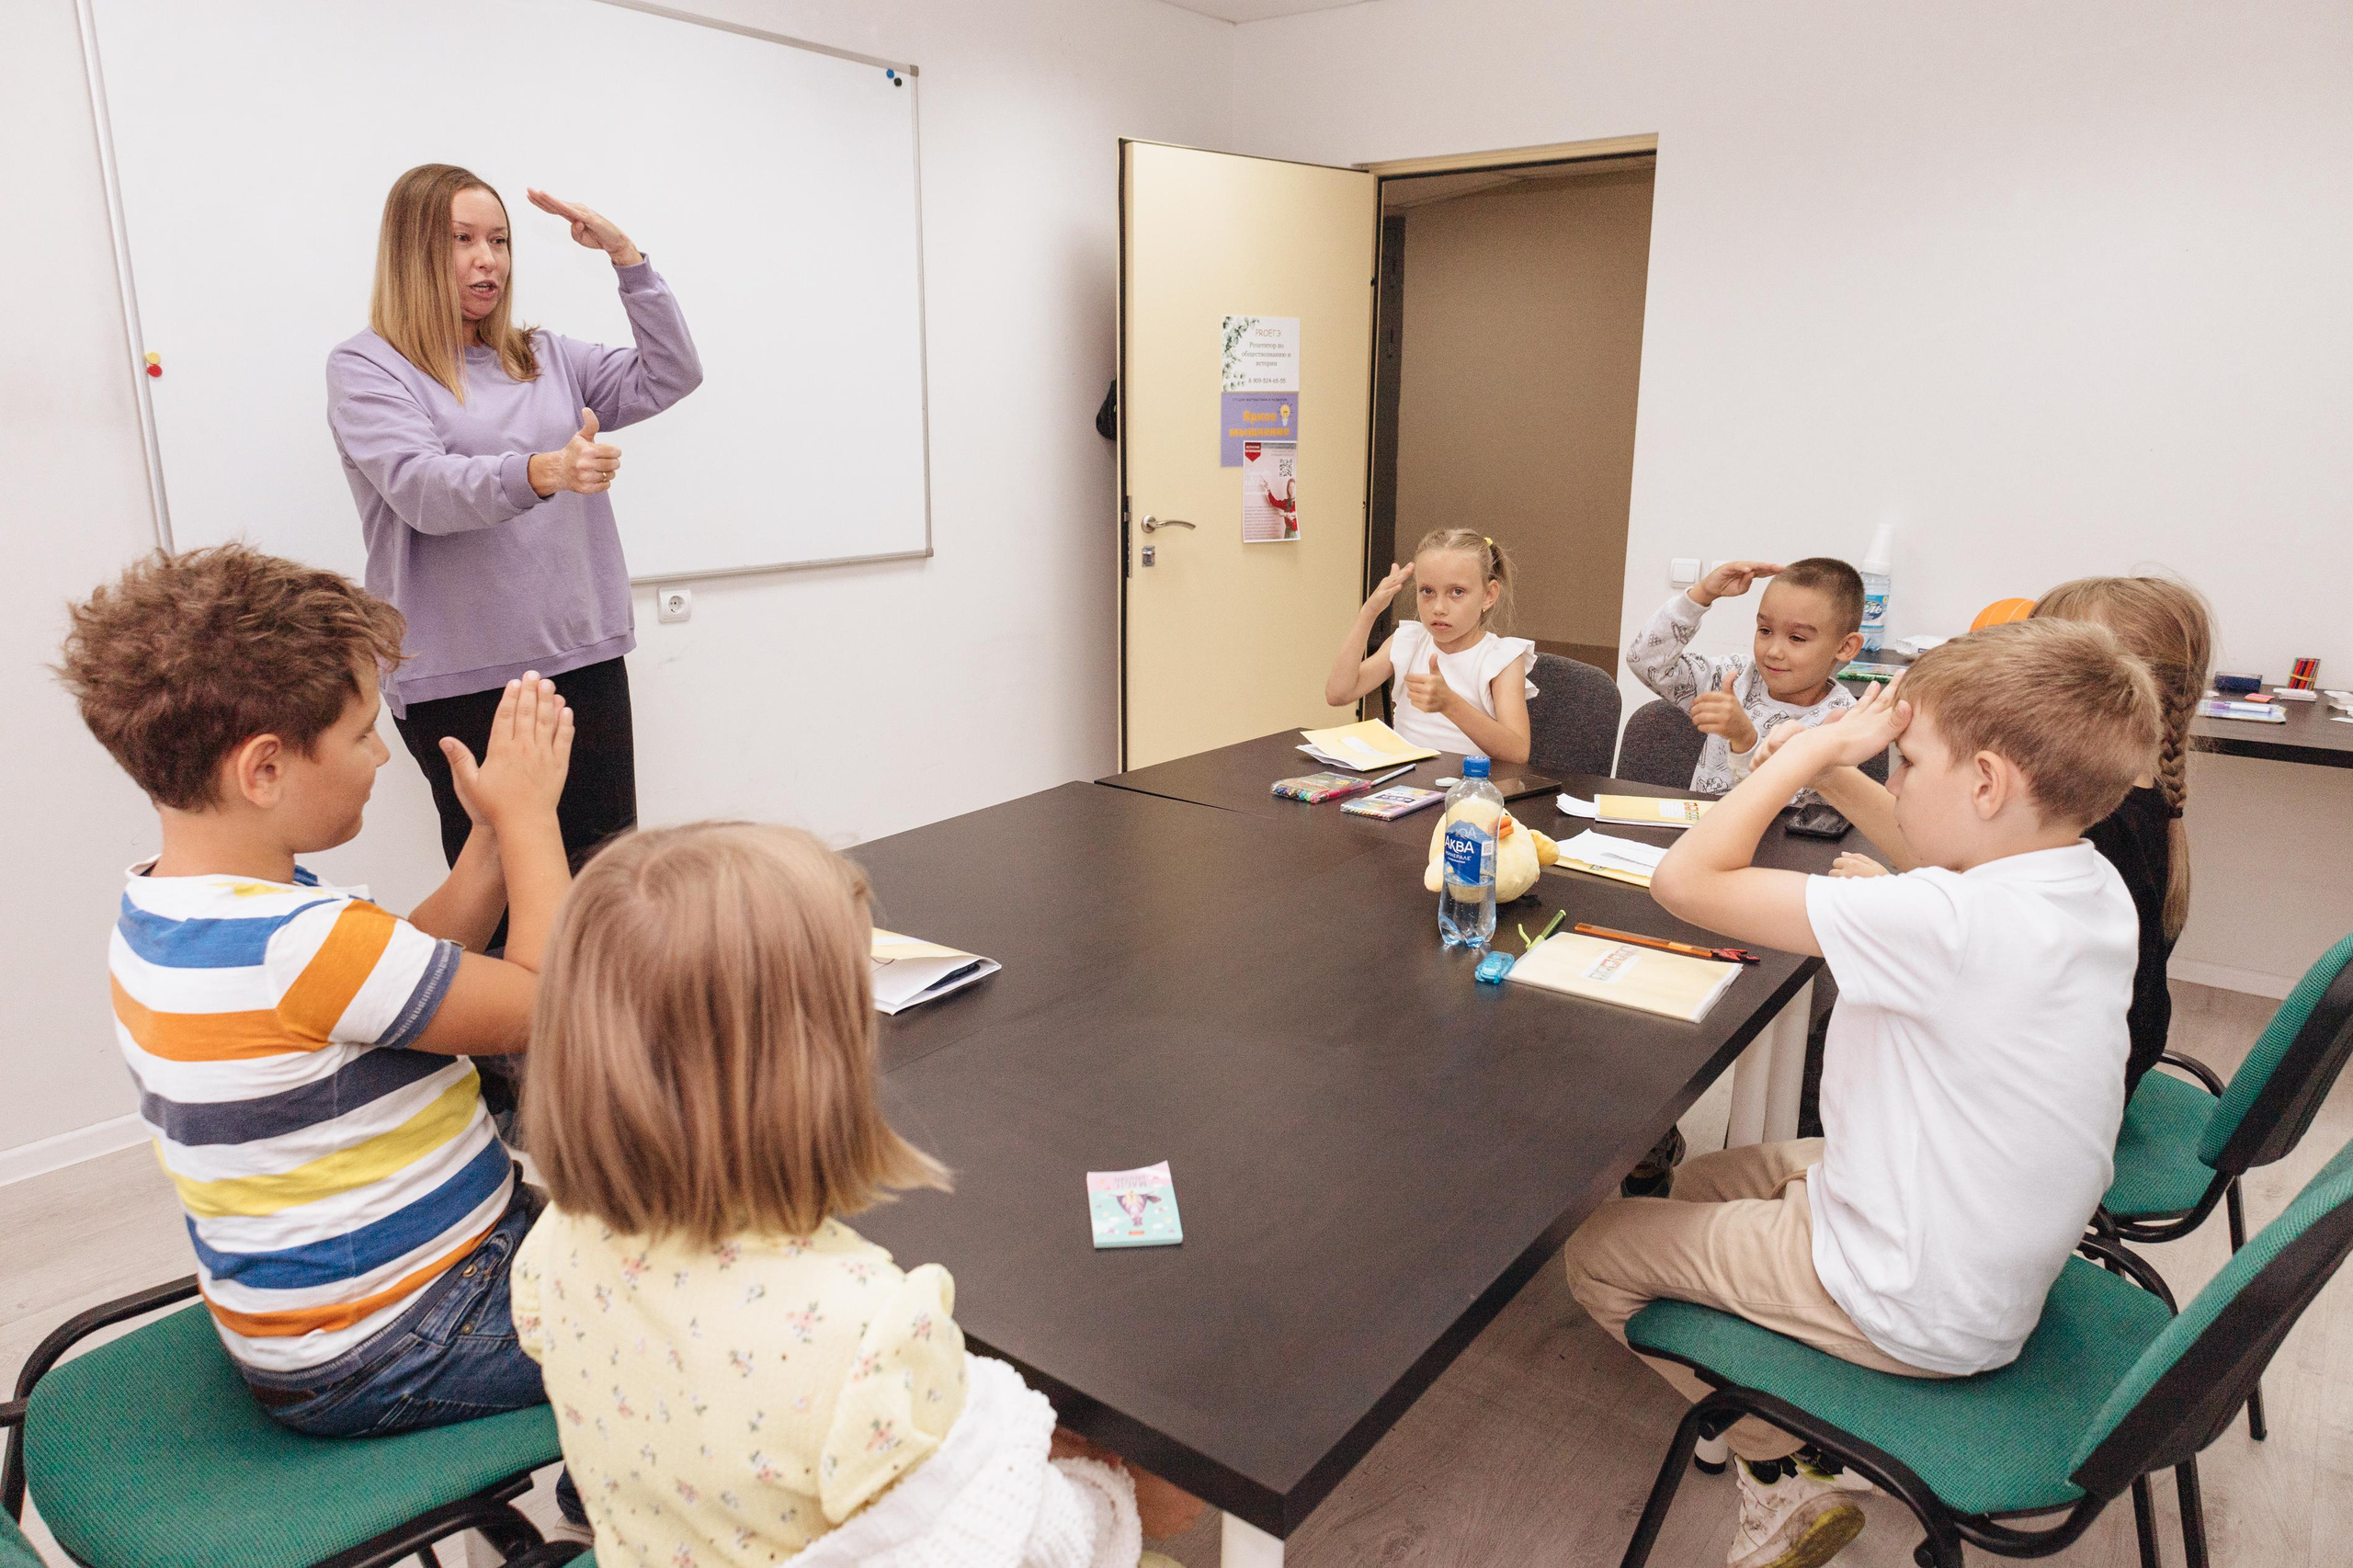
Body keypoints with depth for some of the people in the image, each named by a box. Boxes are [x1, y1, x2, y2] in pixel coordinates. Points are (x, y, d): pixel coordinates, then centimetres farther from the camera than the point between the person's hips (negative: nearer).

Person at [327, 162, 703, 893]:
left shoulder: (546, 358, 16)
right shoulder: (365, 367, 0)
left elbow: (670, 375, 10)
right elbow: (421, 488, -17)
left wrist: (625, 256, 4)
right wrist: (543, 471, -35)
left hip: (585, 656, 4)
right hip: (460, 675, -4)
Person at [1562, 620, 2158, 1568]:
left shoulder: (1945, 921, -36)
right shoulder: (2095, 887, -7)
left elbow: (1686, 881, -33)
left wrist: (1815, 747, -23)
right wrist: (1830, 768, 4)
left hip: (1918, 1307, -9)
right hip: (2005, 1263, 9)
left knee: (1598, 1253, 3)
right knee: (1705, 1181, 25)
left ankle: (1779, 1480, 15)